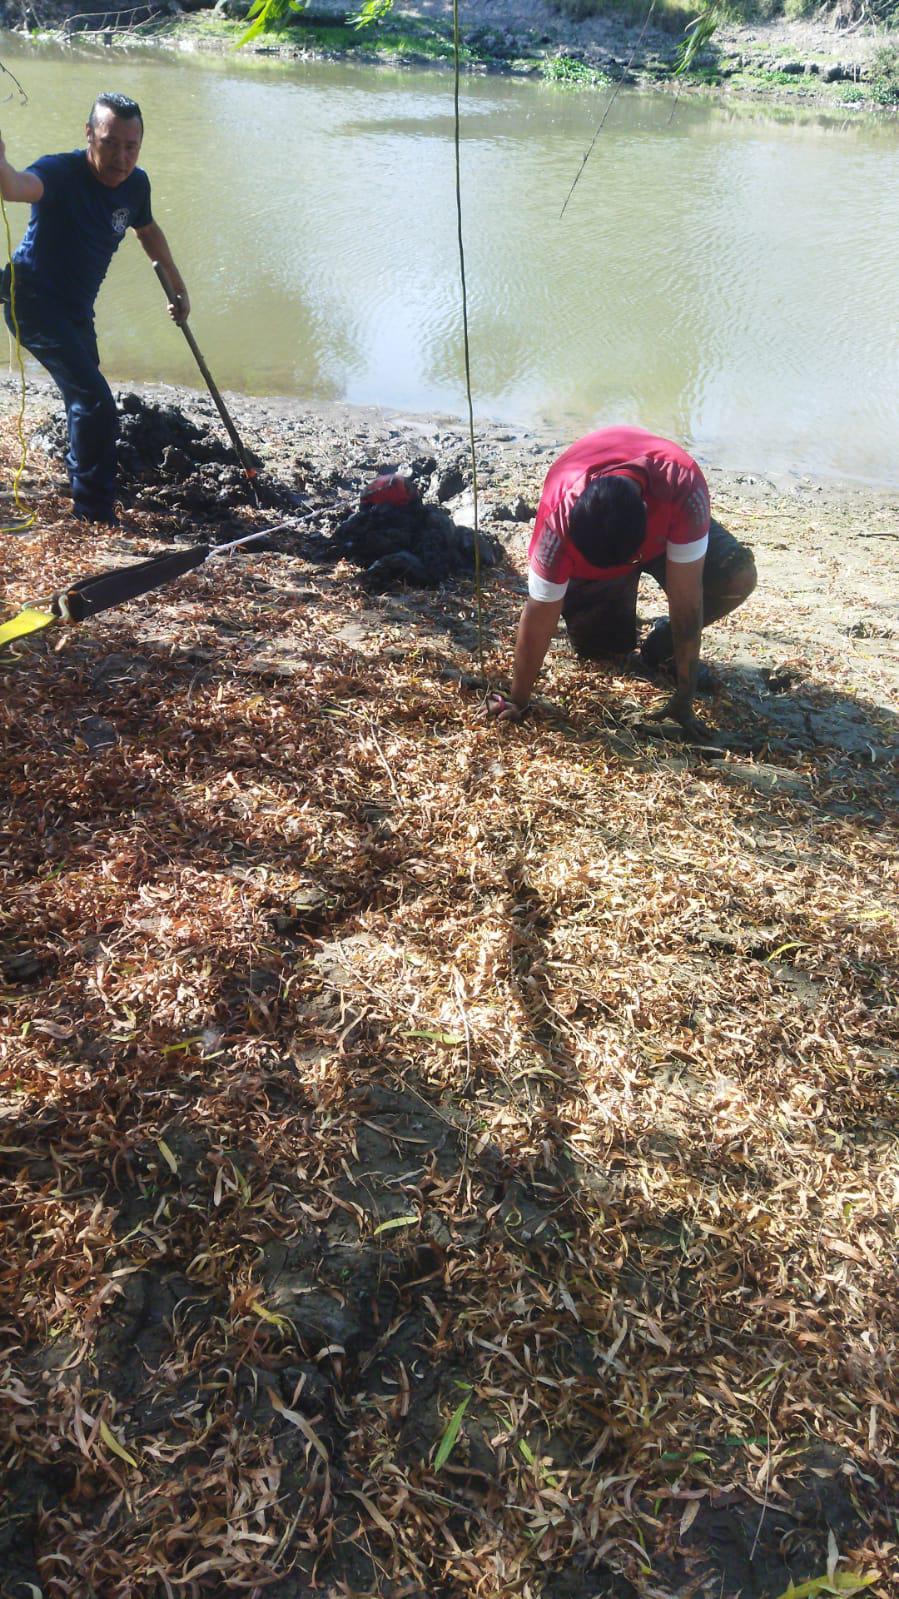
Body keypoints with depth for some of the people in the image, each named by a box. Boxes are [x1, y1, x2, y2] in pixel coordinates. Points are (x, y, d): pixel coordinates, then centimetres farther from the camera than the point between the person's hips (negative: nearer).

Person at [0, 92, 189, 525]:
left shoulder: (136, 183, -4)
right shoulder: (61, 173, -25)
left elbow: (148, 230, 19)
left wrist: (177, 284, 25)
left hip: (76, 307, 8)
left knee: (86, 401, 24)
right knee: (96, 403, -21)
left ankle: (81, 474, 50)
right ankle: (96, 513, -9)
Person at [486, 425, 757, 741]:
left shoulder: (684, 488, -42)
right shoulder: (560, 517, -41)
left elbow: (686, 598, -37)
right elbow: (539, 615, -32)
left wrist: (683, 699, -32)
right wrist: (519, 700, -24)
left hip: (664, 525, 0)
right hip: (584, 548, 0)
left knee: (738, 576, -26)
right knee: (597, 645, -12)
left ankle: (662, 647, -1)